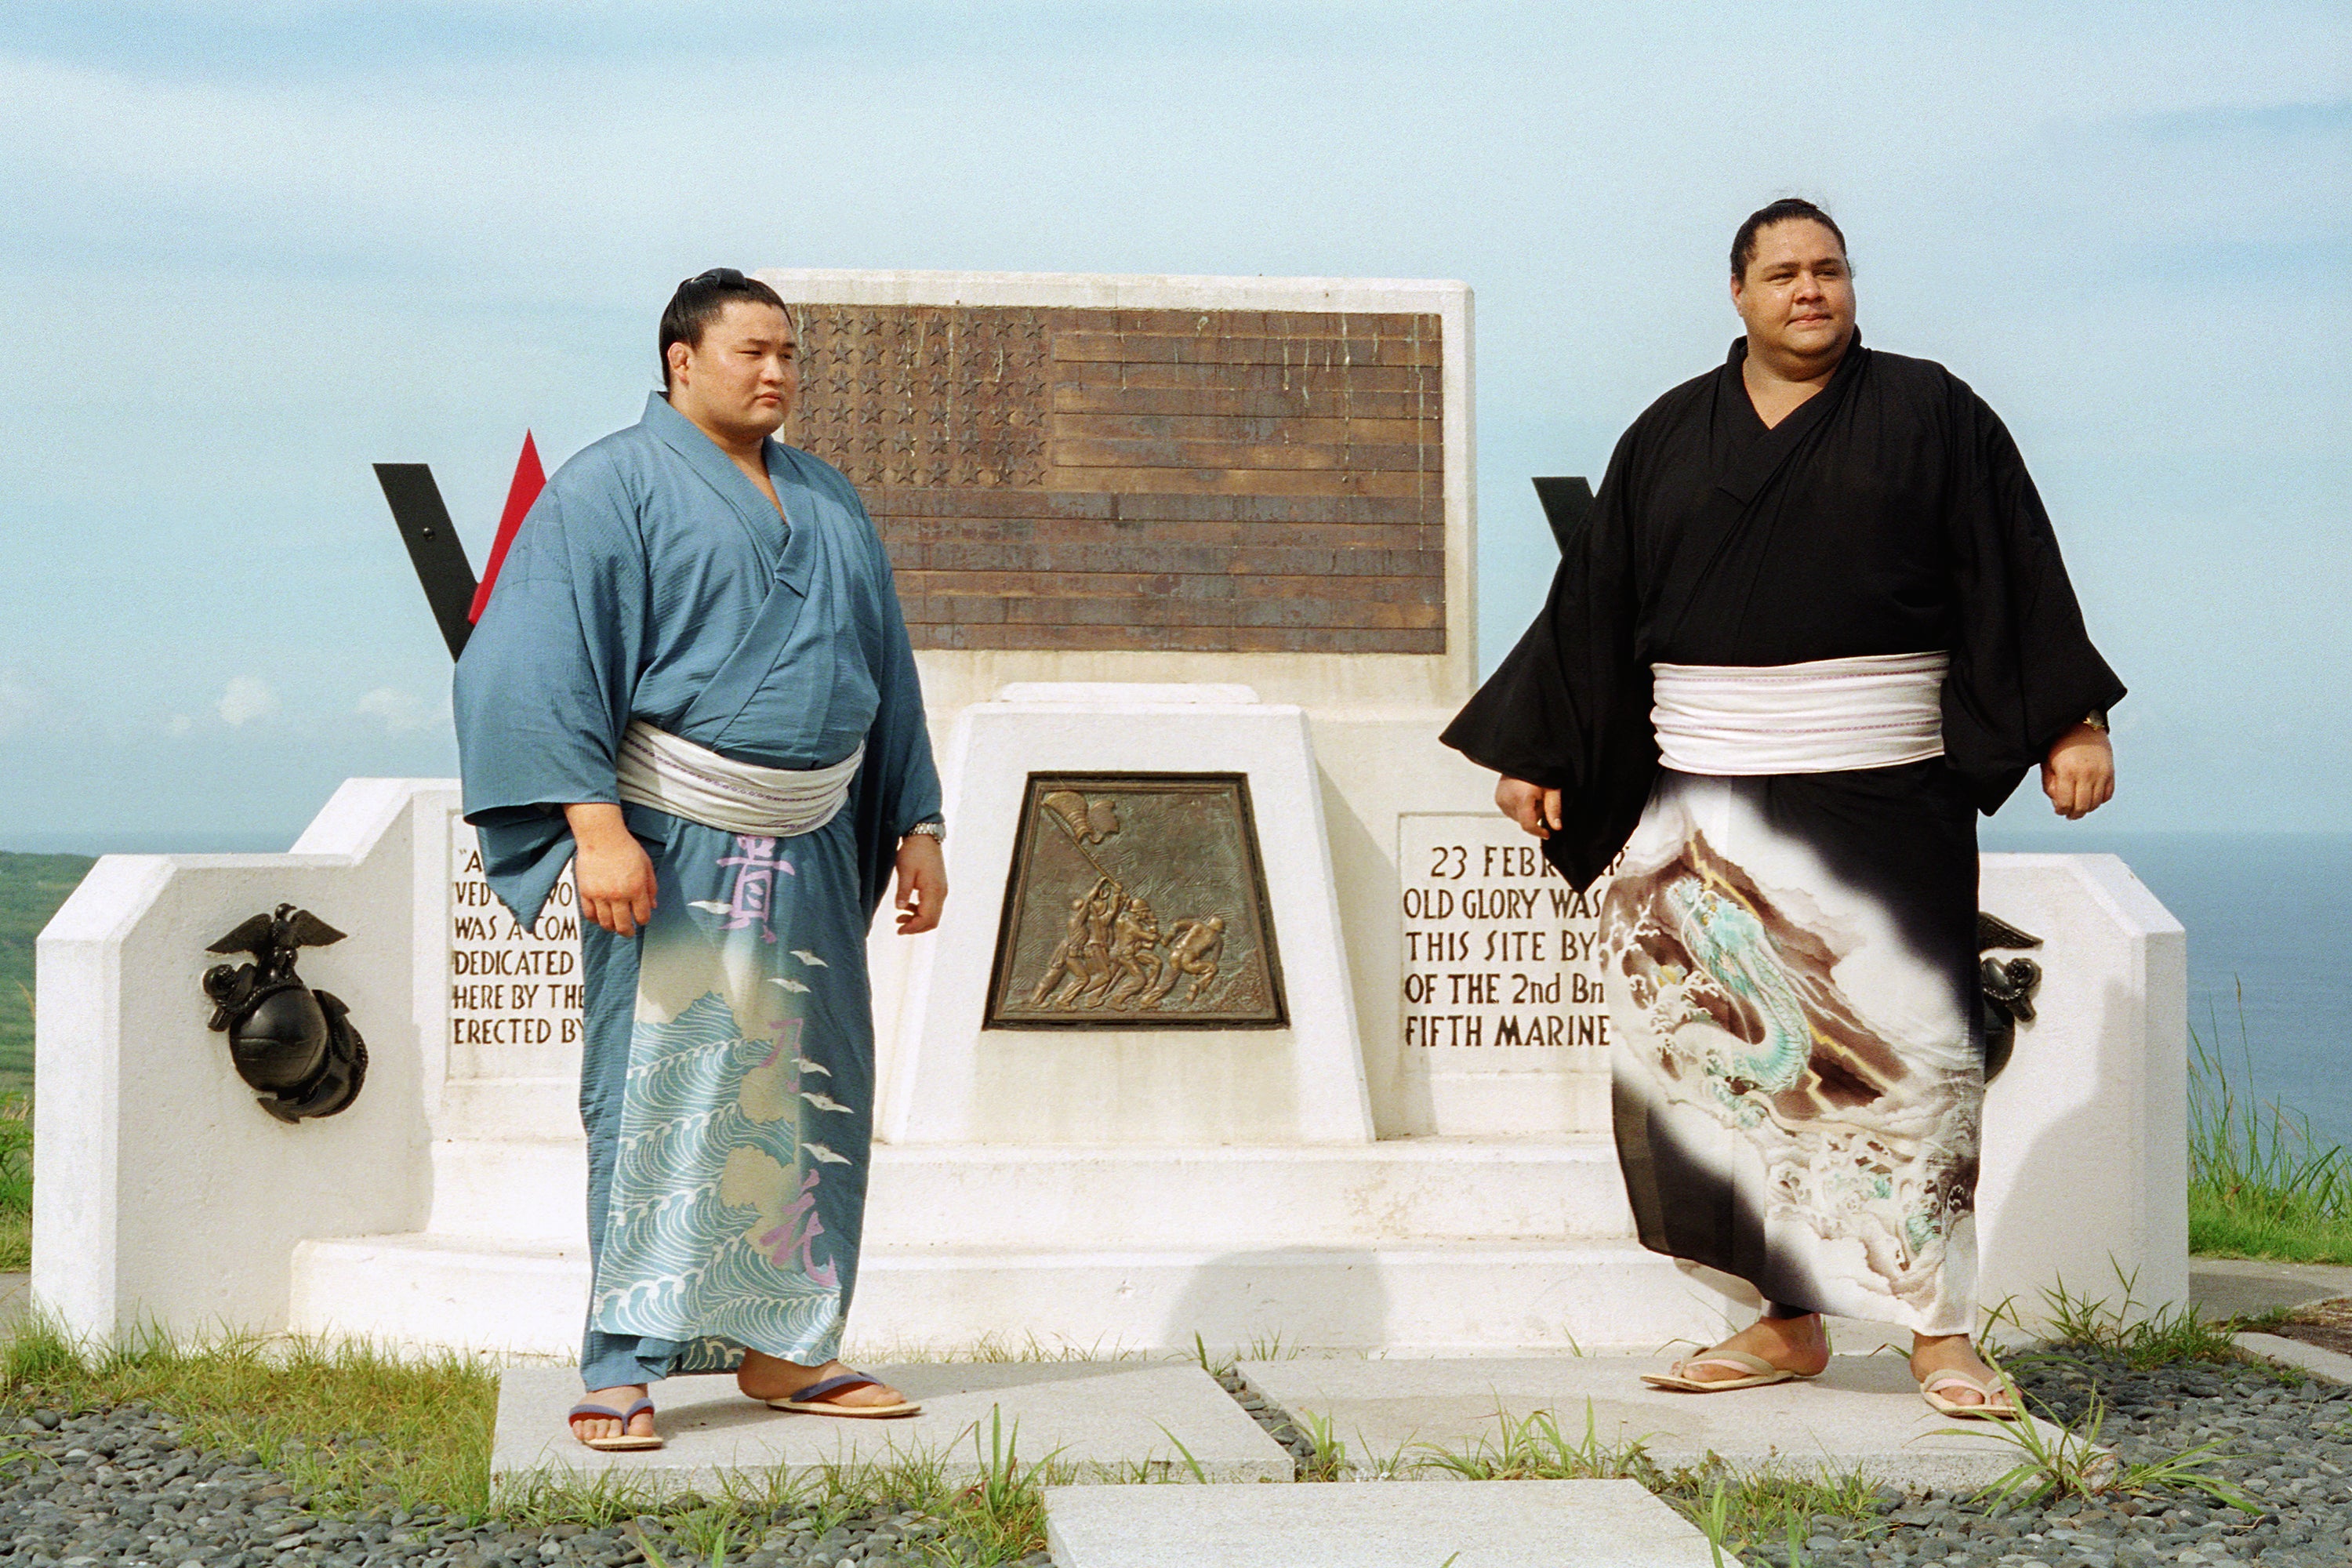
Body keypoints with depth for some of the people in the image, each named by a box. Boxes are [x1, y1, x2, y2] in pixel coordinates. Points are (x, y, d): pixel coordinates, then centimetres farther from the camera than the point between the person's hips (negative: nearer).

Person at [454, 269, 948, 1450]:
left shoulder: (828, 502, 16)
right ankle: (619, 1371, -2)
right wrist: (597, 826, -22)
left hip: (811, 851, 6)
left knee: (808, 1091, 8)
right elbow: (548, 664, -12)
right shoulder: (610, 488, -3)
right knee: (654, 1093, -7)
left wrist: (917, 827, 15)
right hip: (674, 844, -6)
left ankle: (781, 1349, 18)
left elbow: (884, 674, 21)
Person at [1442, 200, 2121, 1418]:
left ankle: (1936, 1330, 2)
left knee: (1904, 1049, -6)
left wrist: (2071, 723, -6)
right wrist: (1536, 751, 12)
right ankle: (1787, 1322, 10)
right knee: (1741, 1056, 2)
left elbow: (2015, 575, 2)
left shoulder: (1930, 415, 5)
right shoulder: (1671, 439, 12)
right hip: (1707, 803, 3)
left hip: (1882, 800, -2)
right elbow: (1596, 601, 14)